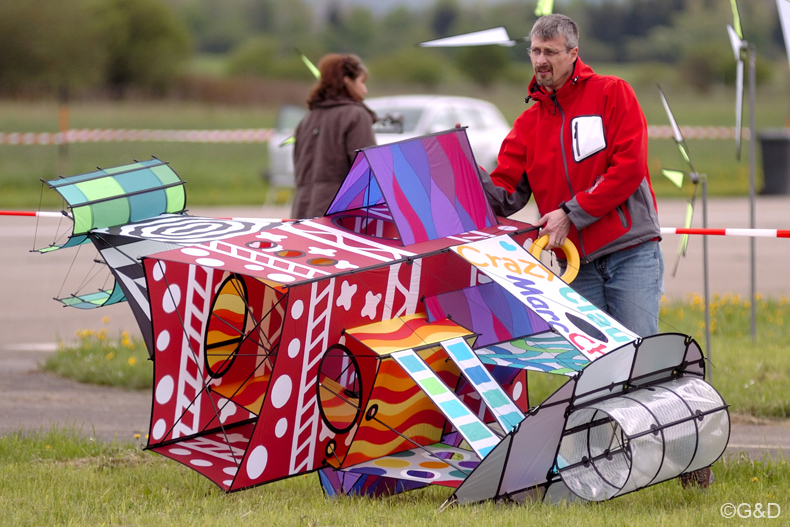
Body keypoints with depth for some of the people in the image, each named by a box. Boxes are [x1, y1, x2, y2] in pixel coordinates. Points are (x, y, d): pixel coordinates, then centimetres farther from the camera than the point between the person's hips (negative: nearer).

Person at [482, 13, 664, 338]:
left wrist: (571, 214, -13)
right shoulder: (528, 124, 13)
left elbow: (629, 167, -9)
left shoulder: (612, 93, 1)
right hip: (578, 269, 4)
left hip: (632, 254, -4)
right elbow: (504, 198, 7)